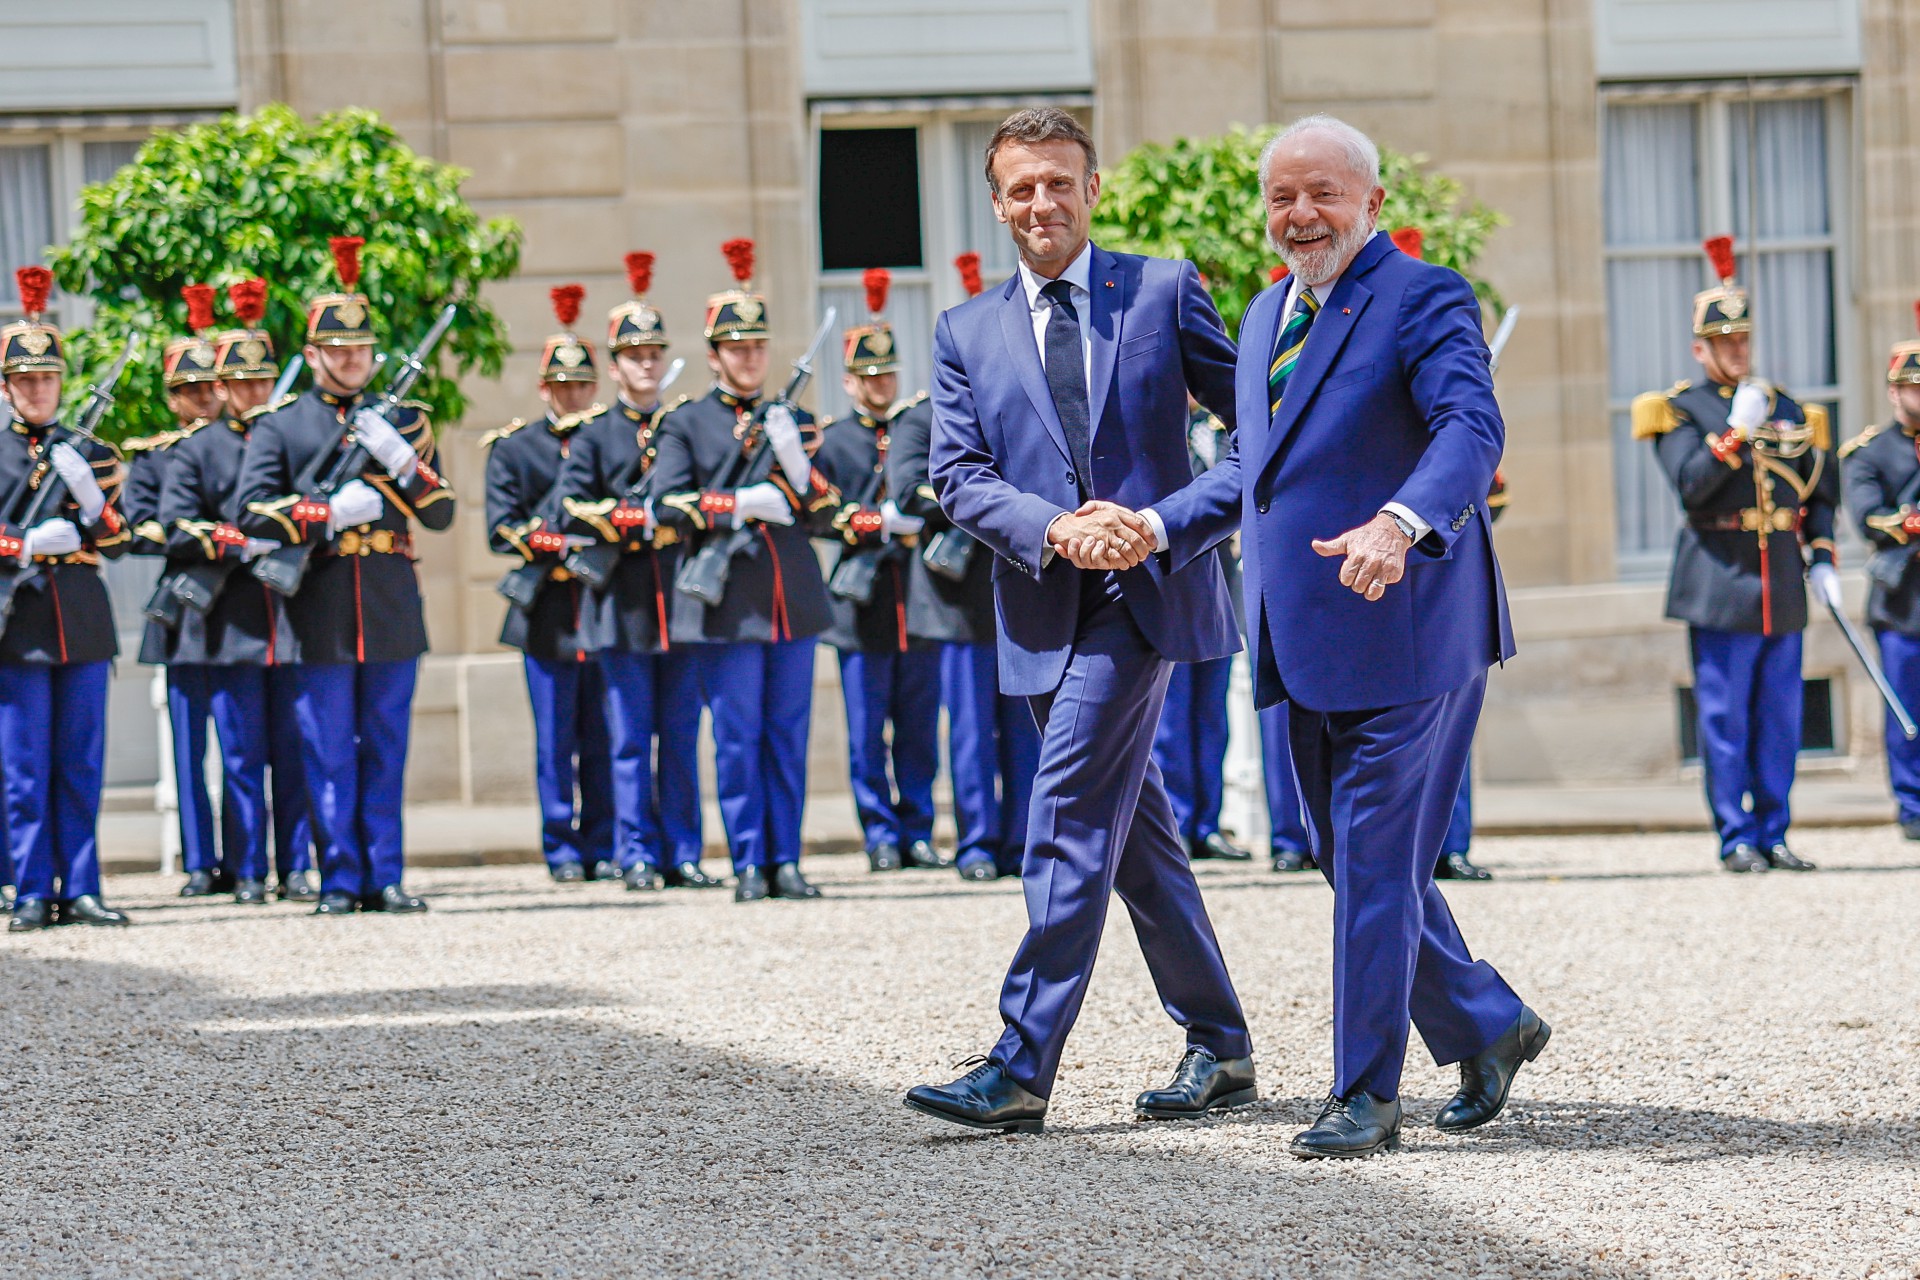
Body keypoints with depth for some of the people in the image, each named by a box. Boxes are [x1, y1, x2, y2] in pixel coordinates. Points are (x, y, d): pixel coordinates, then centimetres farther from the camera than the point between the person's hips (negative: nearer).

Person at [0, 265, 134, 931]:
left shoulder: (88, 452, 13)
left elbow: (116, 541, 9)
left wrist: (89, 493, -9)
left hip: (82, 620, 3)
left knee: (82, 765, 4)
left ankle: (81, 891, 8)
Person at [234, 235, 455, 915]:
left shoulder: (404, 420, 14)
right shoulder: (279, 426, 7)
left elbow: (442, 513, 8)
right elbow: (250, 512, -4)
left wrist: (402, 461, -9)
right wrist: (331, 513, -12)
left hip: (392, 604, 2)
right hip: (320, 609, -2)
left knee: (386, 750, 4)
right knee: (328, 751, 0)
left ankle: (386, 878, 7)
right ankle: (340, 879, 4)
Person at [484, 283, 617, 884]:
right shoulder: (513, 446, 8)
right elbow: (501, 529, 0)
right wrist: (548, 546, -16)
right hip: (547, 612, -1)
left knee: (605, 738, 2)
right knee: (555, 739, 1)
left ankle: (602, 848, 9)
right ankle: (562, 850, 7)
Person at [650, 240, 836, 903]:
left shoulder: (791, 420, 15)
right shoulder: (685, 424, 5)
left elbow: (824, 512, 10)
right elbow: (666, 506, -6)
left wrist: (797, 462, -8)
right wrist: (741, 505, -13)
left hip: (792, 599, 3)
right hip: (726, 600, -3)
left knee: (789, 736, 4)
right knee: (738, 737, -3)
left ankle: (786, 861, 8)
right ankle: (749, 865, 1)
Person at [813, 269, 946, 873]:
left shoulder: (923, 422, 11)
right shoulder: (832, 440, 8)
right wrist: (877, 522, -14)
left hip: (920, 596, 1)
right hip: (862, 602, -1)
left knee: (919, 727, 5)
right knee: (868, 731, 0)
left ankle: (918, 832, 12)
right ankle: (881, 837, 6)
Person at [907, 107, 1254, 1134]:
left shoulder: (1163, 291, 4)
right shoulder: (965, 334, 13)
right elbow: (958, 476, 3)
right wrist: (1055, 529, -13)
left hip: (1144, 591, -5)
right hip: (1042, 610, 5)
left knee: (1068, 811, -14)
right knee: (1135, 830, 11)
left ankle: (1022, 1067, -16)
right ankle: (1218, 1046, 22)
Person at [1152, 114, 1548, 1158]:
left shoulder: (1423, 301, -9)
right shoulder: (1266, 317, 17)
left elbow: (1471, 429, -25)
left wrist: (1400, 523, -43)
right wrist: (1158, 527, 16)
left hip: (1403, 634, -8)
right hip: (1308, 642, 8)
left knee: (1375, 861, -5)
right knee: (1346, 858, 13)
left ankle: (1365, 1095, 2)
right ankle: (1489, 1025, 29)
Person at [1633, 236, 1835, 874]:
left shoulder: (1787, 410, 15)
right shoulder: (1679, 411, 0)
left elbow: (1821, 492, 18)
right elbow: (1691, 484, -15)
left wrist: (1822, 559, 7)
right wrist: (1736, 432, -20)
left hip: (1782, 586, 5)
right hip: (1721, 583, -5)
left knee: (1779, 720, 7)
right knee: (1725, 721, -3)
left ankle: (1773, 834, 13)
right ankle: (1736, 838, 2)